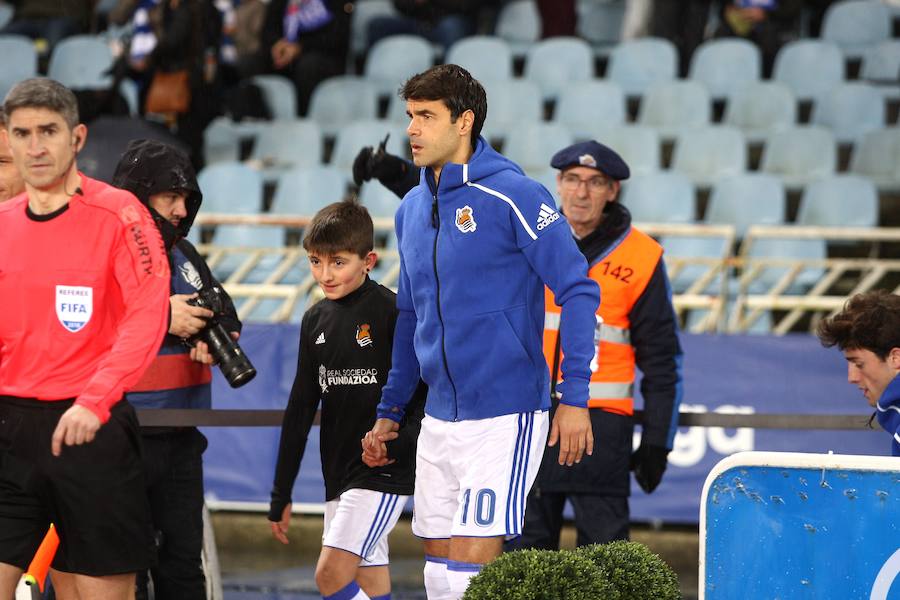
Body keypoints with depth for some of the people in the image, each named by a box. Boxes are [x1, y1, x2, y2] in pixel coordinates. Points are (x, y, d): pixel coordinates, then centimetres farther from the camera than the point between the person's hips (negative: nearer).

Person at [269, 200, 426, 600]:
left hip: (384, 473, -7)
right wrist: (281, 495, 17)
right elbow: (300, 408, 16)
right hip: (339, 474, 7)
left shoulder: (391, 312, -10)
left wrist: (399, 443, -21)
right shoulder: (316, 321, 10)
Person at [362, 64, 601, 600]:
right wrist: (390, 411, 20)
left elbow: (578, 290, -13)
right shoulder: (413, 209, 11)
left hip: (504, 418, -7)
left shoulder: (513, 196, -12)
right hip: (439, 421, 7)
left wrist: (575, 399, -17)